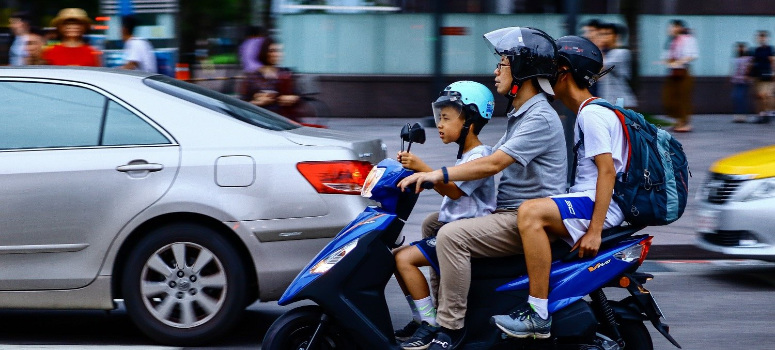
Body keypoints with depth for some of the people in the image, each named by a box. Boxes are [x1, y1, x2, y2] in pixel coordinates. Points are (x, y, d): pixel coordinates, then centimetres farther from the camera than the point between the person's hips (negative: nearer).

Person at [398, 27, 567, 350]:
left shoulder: (540, 118, -16)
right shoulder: (520, 114, 19)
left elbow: (493, 164, -25)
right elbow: (492, 160, 21)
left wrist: (439, 174, -28)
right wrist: (429, 172, 14)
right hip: (508, 214, 11)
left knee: (452, 236, -27)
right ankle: (432, 314, 15)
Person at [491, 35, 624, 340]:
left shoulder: (592, 113, -12)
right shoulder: (585, 113, 21)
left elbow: (608, 171, -21)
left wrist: (595, 231, -26)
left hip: (601, 204, -11)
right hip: (584, 200, 11)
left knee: (531, 213, -31)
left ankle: (538, 316, -33)